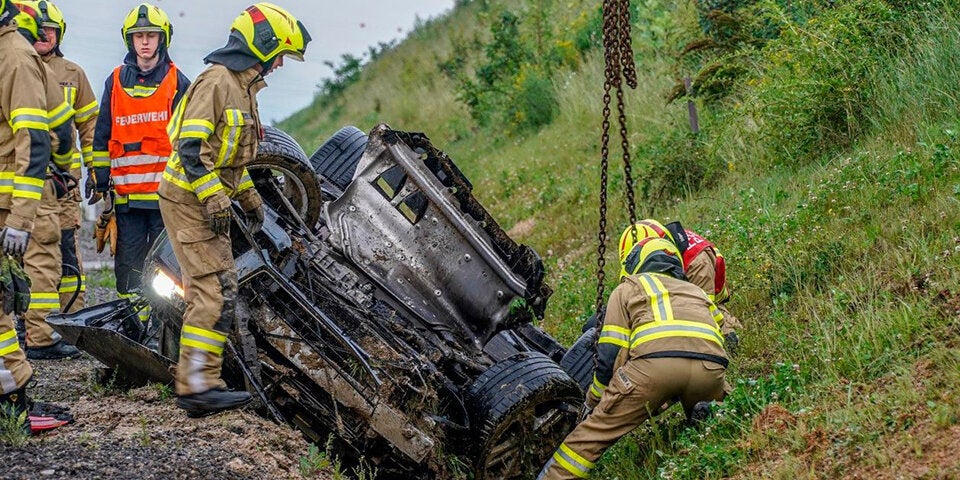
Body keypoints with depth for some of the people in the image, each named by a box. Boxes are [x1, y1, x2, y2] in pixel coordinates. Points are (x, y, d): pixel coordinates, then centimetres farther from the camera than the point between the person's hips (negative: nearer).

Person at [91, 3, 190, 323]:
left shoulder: (178, 81, 7)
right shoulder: (115, 81, 13)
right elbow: (102, 137, 14)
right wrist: (102, 185, 8)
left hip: (167, 191, -2)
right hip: (127, 194, 2)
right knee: (130, 262, 2)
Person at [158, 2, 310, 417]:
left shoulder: (242, 86, 16)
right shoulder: (216, 80, -16)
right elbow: (190, 147, -22)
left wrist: (247, 195, 21)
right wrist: (214, 198, -25)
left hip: (211, 201, 10)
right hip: (190, 200, -10)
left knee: (211, 290, 10)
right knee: (216, 290, -14)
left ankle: (197, 380, 14)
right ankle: (197, 385, -15)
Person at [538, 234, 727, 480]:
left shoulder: (627, 289, 28)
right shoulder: (697, 292, 40)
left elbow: (610, 353, 18)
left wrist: (594, 403, 31)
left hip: (654, 359, -3)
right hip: (711, 366, 3)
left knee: (597, 429, 4)